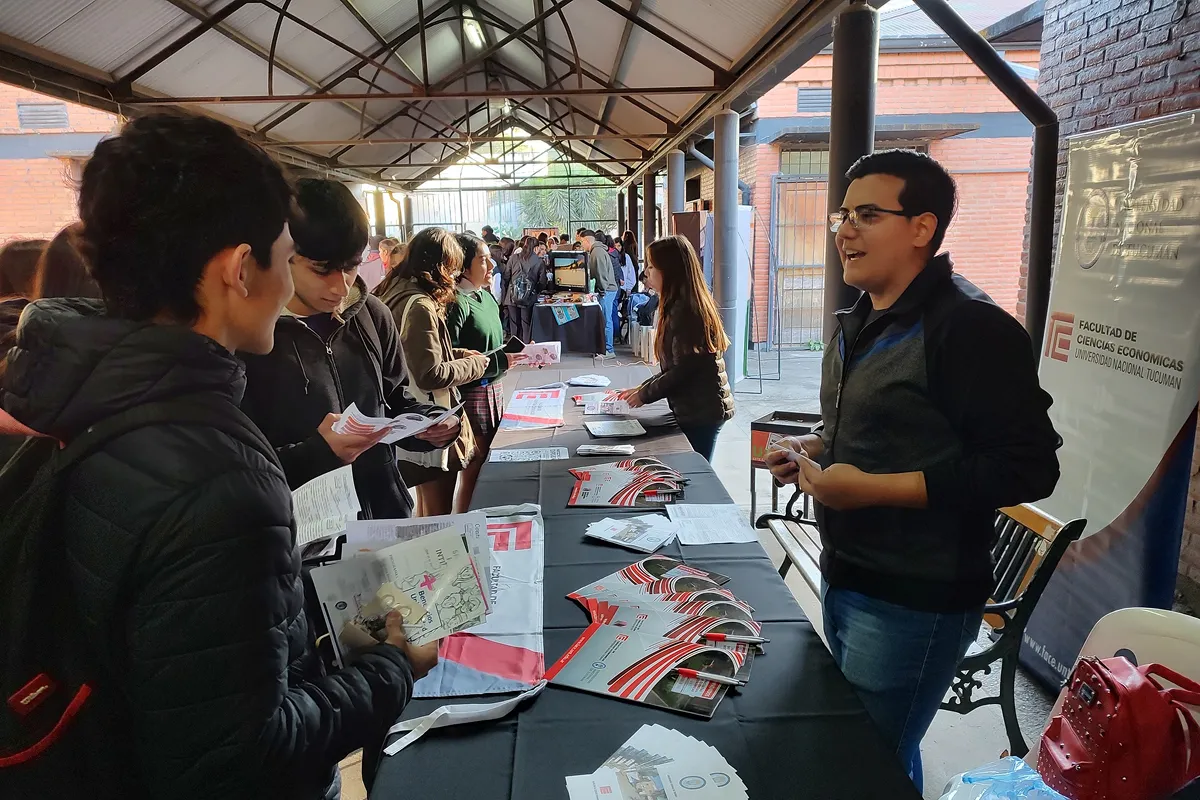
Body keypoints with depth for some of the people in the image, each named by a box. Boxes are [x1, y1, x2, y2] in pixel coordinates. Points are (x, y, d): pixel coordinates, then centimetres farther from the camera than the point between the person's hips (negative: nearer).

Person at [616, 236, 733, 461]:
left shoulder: (684, 310, -18)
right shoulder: (679, 306, 13)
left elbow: (683, 370, -20)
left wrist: (644, 395, -9)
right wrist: (641, 388, 11)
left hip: (700, 412, -9)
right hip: (694, 410, 9)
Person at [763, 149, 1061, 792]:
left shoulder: (970, 328, -20)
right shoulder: (861, 323, 10)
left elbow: (1027, 467, -24)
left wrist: (872, 488, -26)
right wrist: (814, 450, 3)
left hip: (912, 599, -9)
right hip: (843, 574, 9)